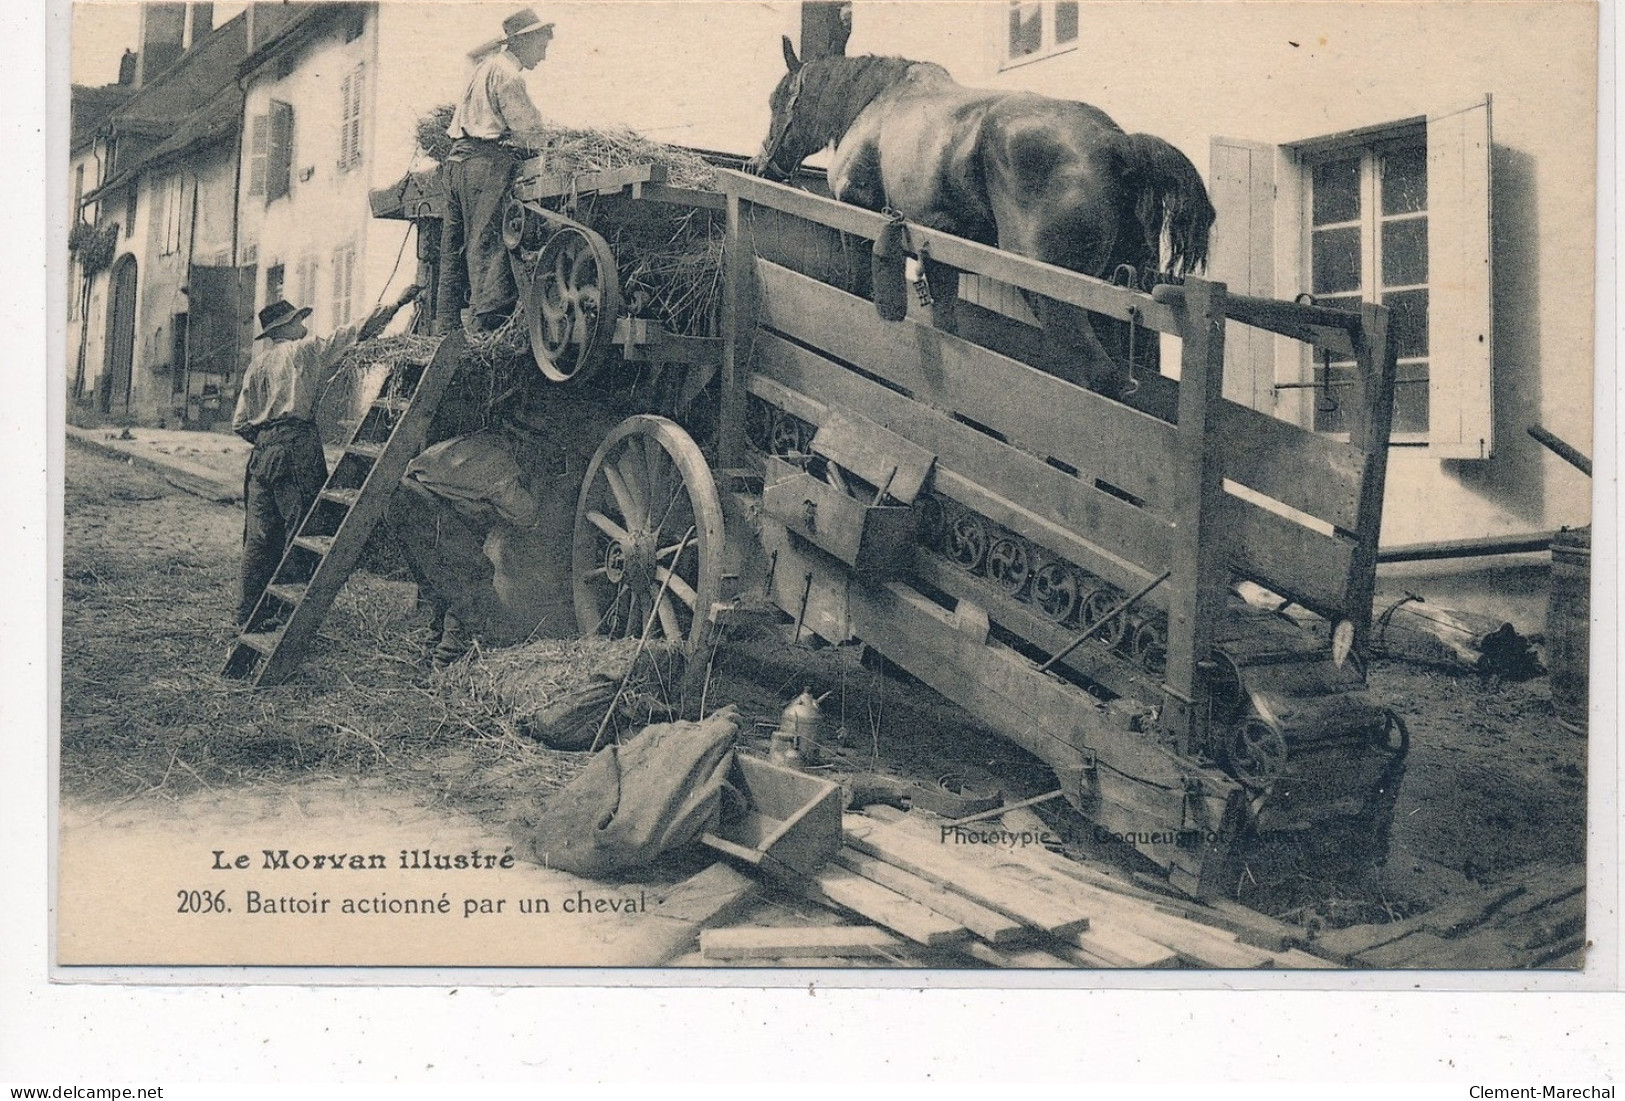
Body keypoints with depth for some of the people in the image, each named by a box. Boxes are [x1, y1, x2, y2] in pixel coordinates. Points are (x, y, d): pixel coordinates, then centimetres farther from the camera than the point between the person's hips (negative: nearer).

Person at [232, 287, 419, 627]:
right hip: (296, 447, -7)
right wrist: (398, 302, 5)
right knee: (299, 532, -5)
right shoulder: (305, 350, 2)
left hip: (261, 452, 7)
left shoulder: (256, 364, 18)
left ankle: (249, 613, 11)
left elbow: (240, 423, 14)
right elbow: (360, 332, 0)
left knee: (259, 535, 8)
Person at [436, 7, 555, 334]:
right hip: (487, 160, -10)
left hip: (458, 157, 10)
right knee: (487, 242, -15)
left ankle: (446, 327, 11)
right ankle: (491, 322, -21)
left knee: (454, 246, 9)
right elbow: (529, 131, -9)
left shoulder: (486, 64, 23)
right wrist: (542, 139, 11)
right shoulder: (507, 73, -7)